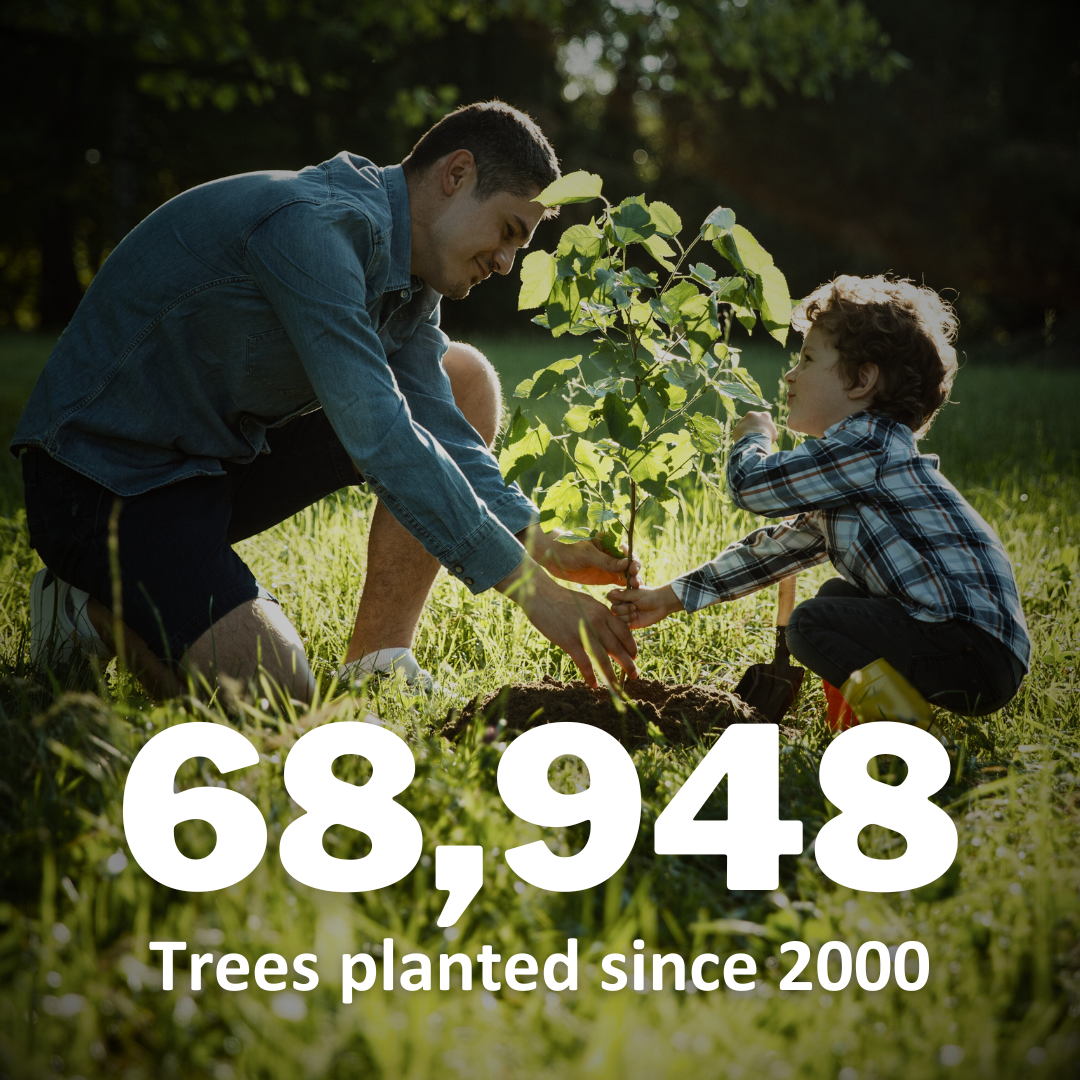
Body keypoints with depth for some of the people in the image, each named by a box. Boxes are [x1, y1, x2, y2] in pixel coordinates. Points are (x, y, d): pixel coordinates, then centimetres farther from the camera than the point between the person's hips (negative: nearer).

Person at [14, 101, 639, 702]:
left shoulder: (408, 272, 5)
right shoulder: (313, 225, -26)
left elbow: (439, 429, 1)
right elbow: (377, 436, -33)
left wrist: (544, 548, -15)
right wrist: (534, 590, -32)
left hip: (227, 459, 10)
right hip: (107, 479, -10)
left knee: (465, 381, 3)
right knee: (274, 695, -29)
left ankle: (376, 665, 2)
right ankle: (99, 608, 2)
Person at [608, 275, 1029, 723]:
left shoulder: (870, 443, -13)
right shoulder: (841, 479, 19)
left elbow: (752, 484, -15)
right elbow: (776, 548, 24)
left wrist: (753, 437, 9)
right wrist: (669, 599, 24)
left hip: (978, 648, -11)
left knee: (813, 623, -15)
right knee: (836, 597, 25)